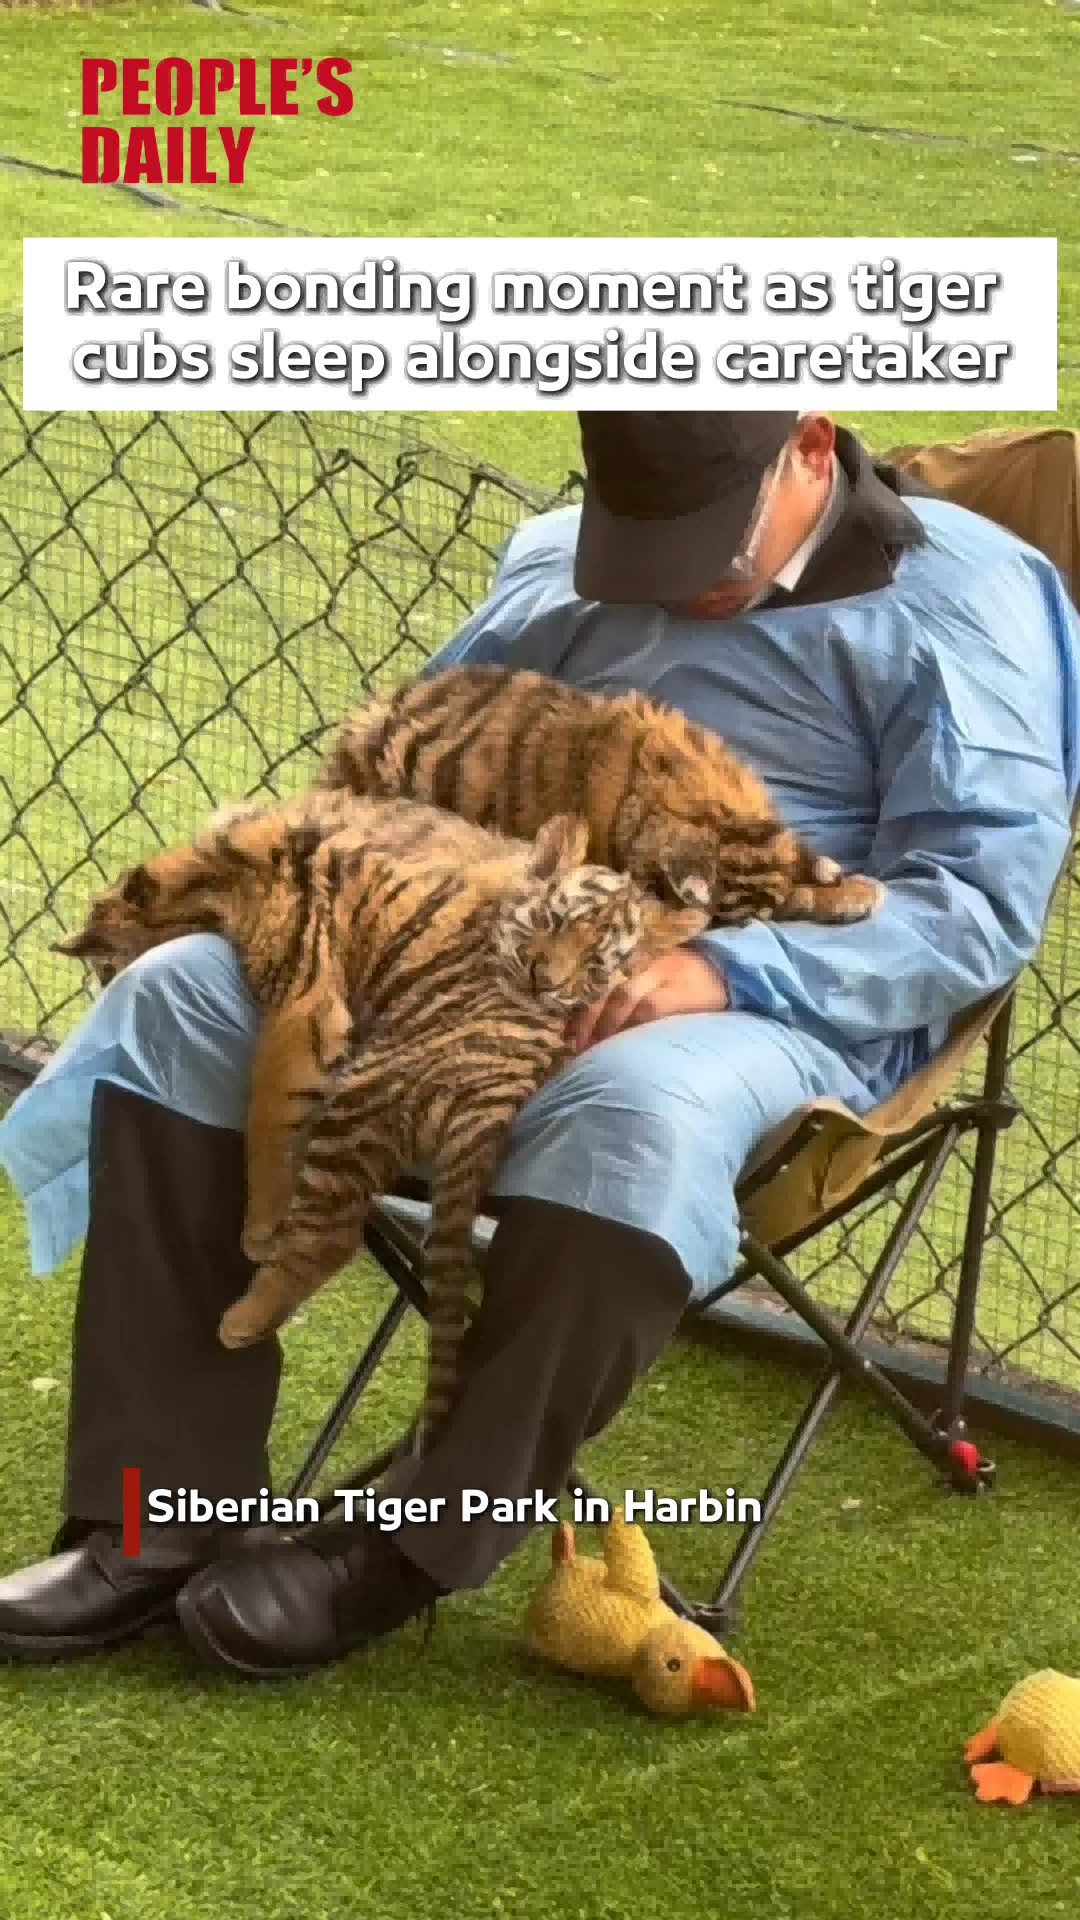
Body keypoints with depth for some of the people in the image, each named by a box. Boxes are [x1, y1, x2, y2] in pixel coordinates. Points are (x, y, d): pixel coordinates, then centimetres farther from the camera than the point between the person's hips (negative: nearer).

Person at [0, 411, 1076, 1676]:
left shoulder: (959, 597, -3)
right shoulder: (561, 561, 16)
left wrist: (726, 971, -27)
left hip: (780, 1007, -6)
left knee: (635, 1114, -41)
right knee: (185, 1002, -14)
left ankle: (413, 1544, -25)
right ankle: (161, 1515, -18)